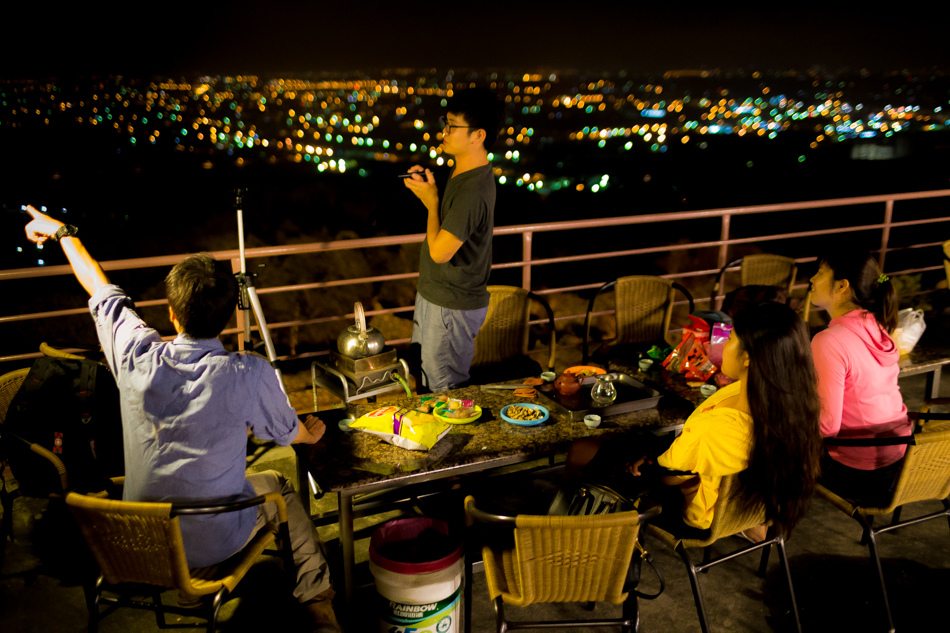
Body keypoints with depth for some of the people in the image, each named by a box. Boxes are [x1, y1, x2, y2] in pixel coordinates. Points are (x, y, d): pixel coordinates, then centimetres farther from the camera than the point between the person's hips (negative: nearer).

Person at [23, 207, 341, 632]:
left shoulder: (136, 357, -18)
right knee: (279, 486, 26)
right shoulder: (250, 375, -25)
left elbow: (100, 288, 2)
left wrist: (62, 231, 21)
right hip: (212, 543, -3)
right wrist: (312, 431, 21)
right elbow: (287, 432, -4)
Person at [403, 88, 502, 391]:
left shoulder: (472, 189, -28)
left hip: (452, 307, -11)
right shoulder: (466, 174, 5)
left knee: (445, 392, 5)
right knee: (421, 376, 24)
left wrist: (431, 200, -17)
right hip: (435, 295, 11)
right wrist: (426, 187, 3)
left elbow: (440, 251, -29)